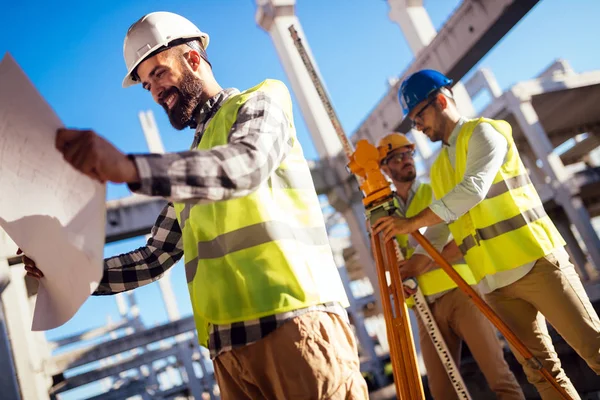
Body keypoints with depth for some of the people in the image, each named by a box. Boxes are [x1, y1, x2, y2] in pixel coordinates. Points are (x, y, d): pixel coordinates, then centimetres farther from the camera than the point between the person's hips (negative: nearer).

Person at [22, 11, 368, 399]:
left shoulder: (260, 101, 7)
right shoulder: (191, 164, 26)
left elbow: (246, 165, -17)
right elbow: (155, 258, 23)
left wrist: (129, 167, -29)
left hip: (296, 321, -6)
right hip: (228, 343, 7)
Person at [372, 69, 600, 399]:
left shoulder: (482, 131, -2)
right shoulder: (437, 169, 18)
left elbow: (474, 189, -19)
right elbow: (438, 232, 20)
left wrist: (412, 222, -20)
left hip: (537, 261, -6)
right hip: (495, 283, 6)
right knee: (539, 369, 5)